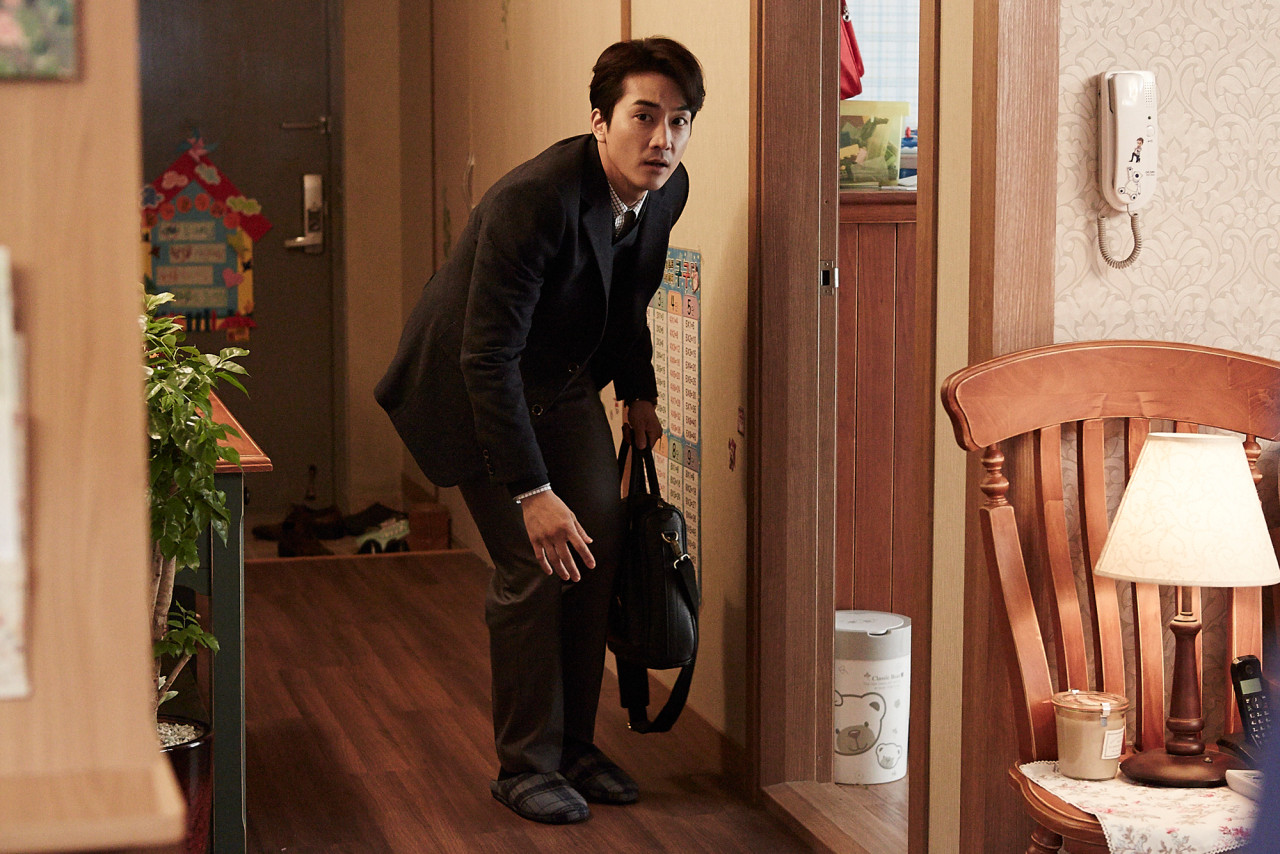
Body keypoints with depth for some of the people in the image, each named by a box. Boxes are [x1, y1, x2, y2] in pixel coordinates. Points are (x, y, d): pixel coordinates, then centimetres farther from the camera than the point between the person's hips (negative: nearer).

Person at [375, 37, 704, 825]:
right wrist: (531, 493, -35)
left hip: (565, 377, 7)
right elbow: (489, 360, -34)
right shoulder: (534, 200, -34)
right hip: (474, 384, -7)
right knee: (534, 566, -11)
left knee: (600, 542, 0)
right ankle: (528, 762, 5)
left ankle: (574, 744, 16)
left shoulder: (668, 191, -10)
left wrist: (639, 391, 16)